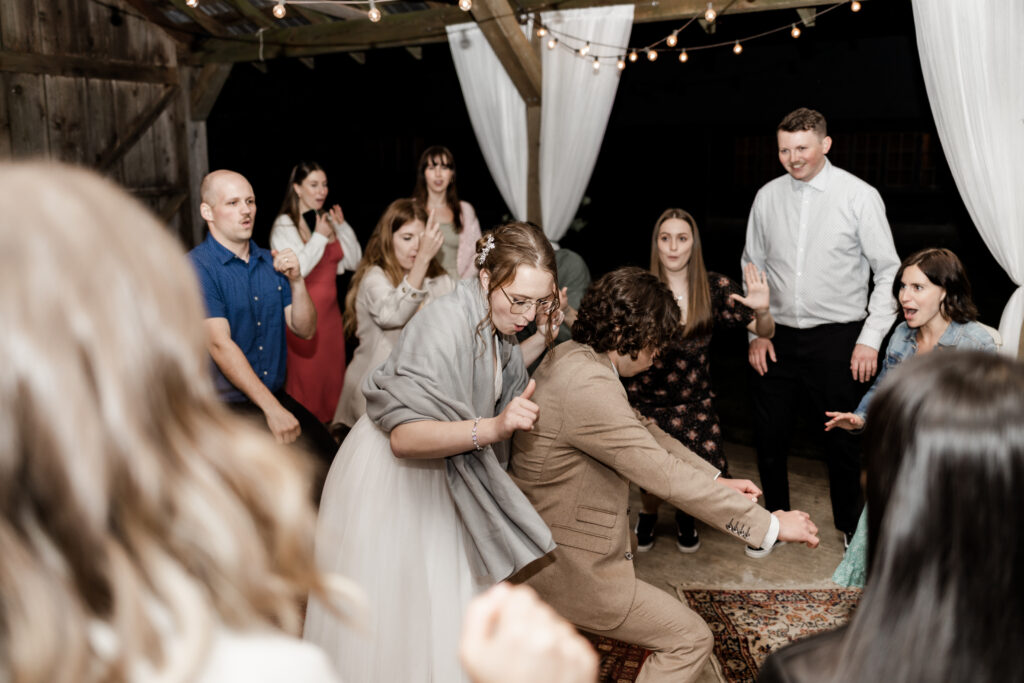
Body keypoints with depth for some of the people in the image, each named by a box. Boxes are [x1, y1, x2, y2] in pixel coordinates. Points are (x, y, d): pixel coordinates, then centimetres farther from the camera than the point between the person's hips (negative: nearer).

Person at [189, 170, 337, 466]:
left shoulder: (271, 263, 12)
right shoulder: (196, 267, -8)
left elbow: (305, 330, 9)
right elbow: (220, 345, -18)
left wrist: (296, 280, -9)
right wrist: (272, 409, -23)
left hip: (276, 396, 6)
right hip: (225, 408, -6)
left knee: (329, 457, -12)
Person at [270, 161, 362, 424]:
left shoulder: (328, 220, 9)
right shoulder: (284, 225, -8)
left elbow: (353, 262, 8)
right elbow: (296, 270, -20)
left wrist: (342, 227, -3)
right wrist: (319, 237, -15)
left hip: (329, 309, 6)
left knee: (332, 375, 12)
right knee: (305, 377, 0)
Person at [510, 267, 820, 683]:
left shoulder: (569, 355, 1)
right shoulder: (588, 387, -30)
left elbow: (640, 430, 11)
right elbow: (669, 477, -29)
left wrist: (716, 479, 7)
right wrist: (772, 525, -21)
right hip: (565, 566, -10)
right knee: (690, 640, 0)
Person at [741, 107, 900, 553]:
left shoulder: (860, 196, -4)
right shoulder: (768, 197, 5)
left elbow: (889, 273, -1)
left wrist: (871, 338, -9)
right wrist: (756, 332, 4)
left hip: (837, 338, -3)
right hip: (777, 338, 3)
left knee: (842, 440, 7)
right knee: (769, 437, 9)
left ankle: (851, 525, 31)